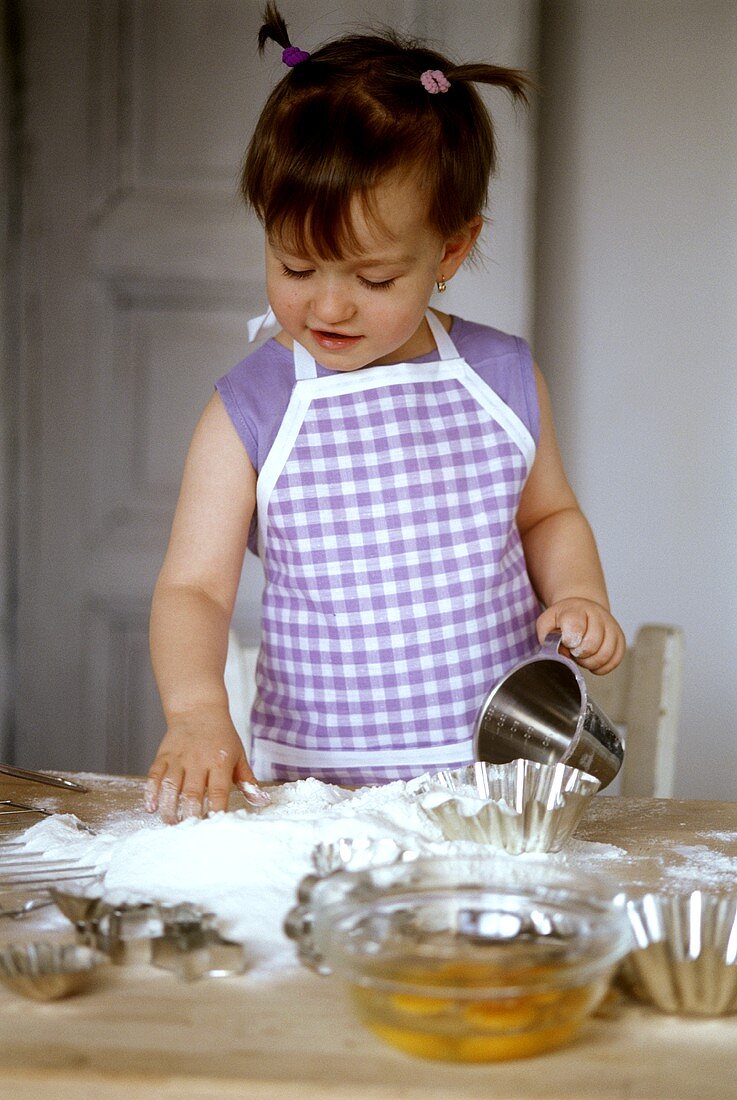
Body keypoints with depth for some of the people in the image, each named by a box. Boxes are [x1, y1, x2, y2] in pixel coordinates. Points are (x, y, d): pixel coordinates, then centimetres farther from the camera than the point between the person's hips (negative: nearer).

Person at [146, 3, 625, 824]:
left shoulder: (504, 382, 5)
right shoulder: (249, 414, -3)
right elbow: (192, 588, -5)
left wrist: (579, 597, 2)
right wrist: (197, 711, -23)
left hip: (498, 769, 1)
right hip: (314, 783, -1)